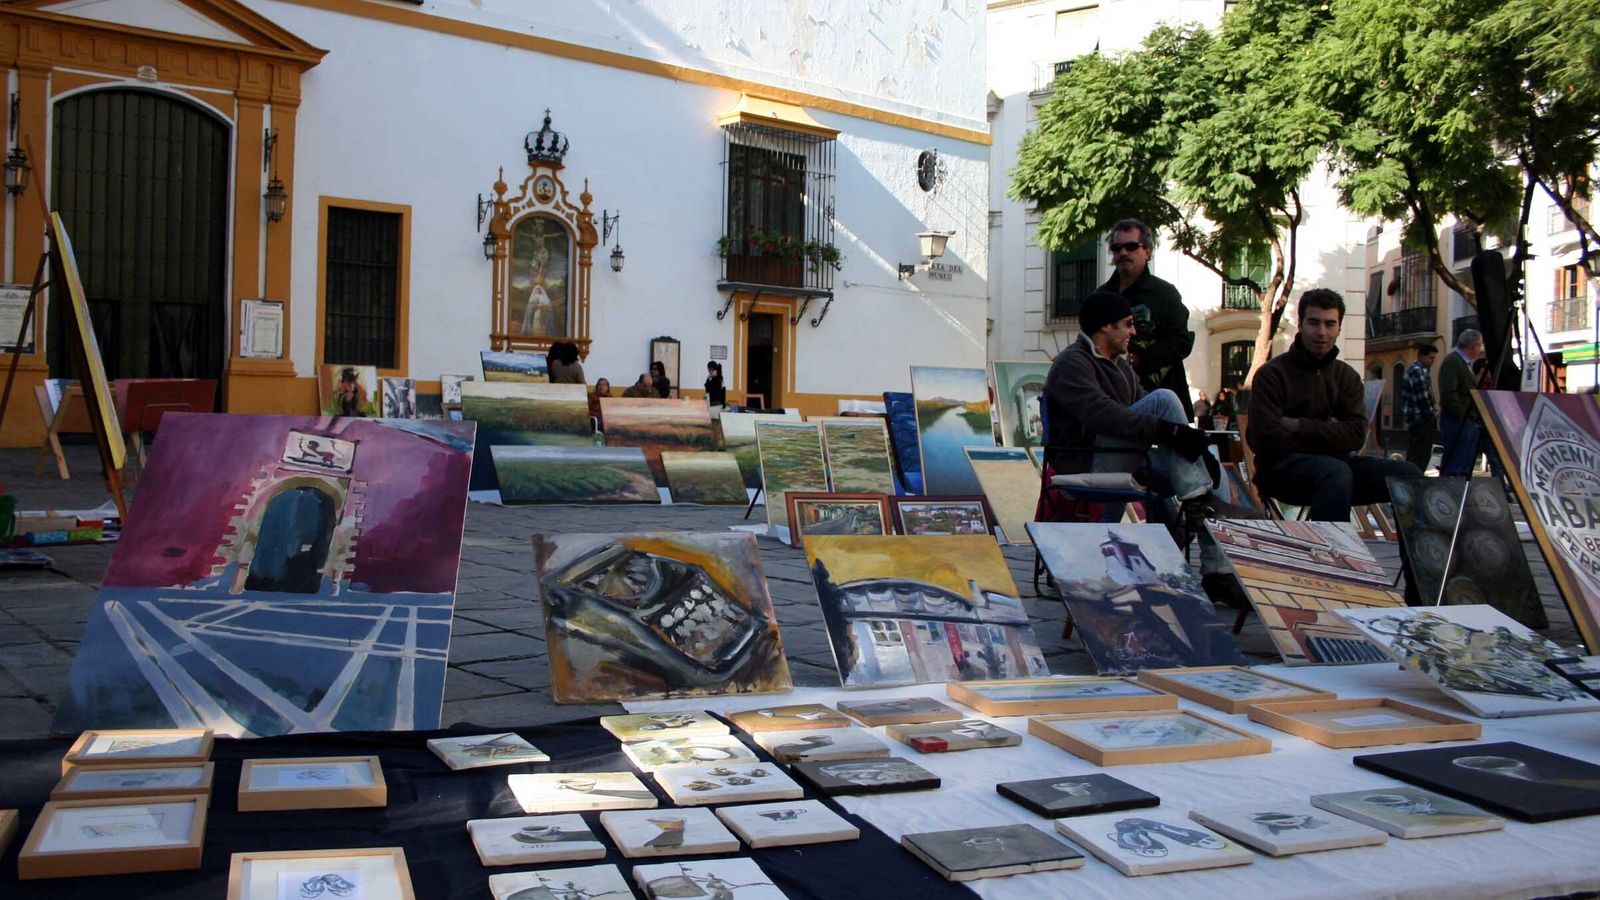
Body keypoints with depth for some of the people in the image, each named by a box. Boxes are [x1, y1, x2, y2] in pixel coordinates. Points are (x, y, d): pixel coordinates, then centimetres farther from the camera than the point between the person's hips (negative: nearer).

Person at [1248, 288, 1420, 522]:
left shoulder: (1348, 377, 15)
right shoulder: (1272, 374, -1)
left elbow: (1356, 435, -1)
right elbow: (1269, 440, -14)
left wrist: (1300, 426, -11)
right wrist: (1327, 432, -4)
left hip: (1336, 462, 5)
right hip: (1283, 467, -5)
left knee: (1409, 475, -17)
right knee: (1336, 472, -37)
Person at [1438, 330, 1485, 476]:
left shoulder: (1466, 363, 21)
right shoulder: (1452, 362, -11)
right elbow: (1448, 393, -20)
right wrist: (1463, 416, -20)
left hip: (1468, 421, 10)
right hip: (1457, 422, -10)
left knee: (1465, 465, 11)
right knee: (1455, 465, -11)